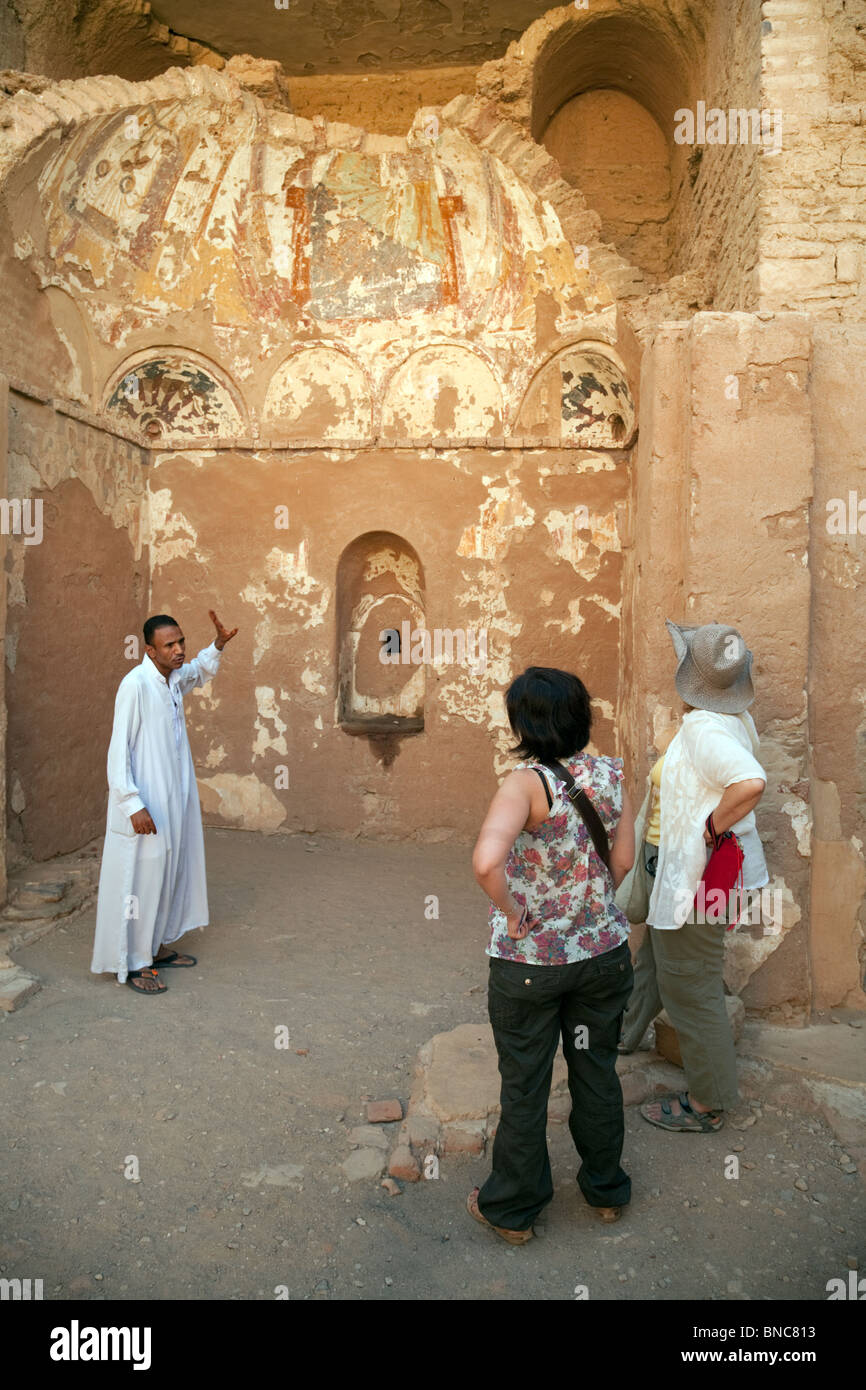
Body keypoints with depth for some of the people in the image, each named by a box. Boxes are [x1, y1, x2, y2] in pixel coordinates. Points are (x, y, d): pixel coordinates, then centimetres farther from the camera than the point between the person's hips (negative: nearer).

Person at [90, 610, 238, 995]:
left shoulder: (175, 677, 5)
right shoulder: (135, 684, -19)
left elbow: (200, 671, 31)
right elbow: (119, 749, -20)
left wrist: (218, 644, 13)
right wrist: (134, 805, -24)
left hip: (174, 800, 9)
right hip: (145, 804, -9)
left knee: (170, 872, 17)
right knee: (140, 879, 0)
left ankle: (157, 946, 33)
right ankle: (132, 963, 13)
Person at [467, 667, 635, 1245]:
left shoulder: (528, 783, -24)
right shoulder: (612, 775, -8)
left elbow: (486, 861, -39)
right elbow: (624, 859, 2)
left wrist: (511, 912, -22)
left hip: (529, 961, -4)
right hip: (604, 952, 5)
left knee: (525, 1086, 14)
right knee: (598, 1071, 24)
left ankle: (513, 1208, 35)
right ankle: (607, 1189, 44)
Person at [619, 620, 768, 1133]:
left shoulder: (705, 728, -27)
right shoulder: (737, 719, 2)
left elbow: (751, 783, -43)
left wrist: (709, 830, -29)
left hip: (695, 875, -10)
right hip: (679, 868, 10)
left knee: (690, 985, 5)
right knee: (655, 959, 27)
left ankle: (708, 1104, 22)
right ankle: (623, 1033, 50)